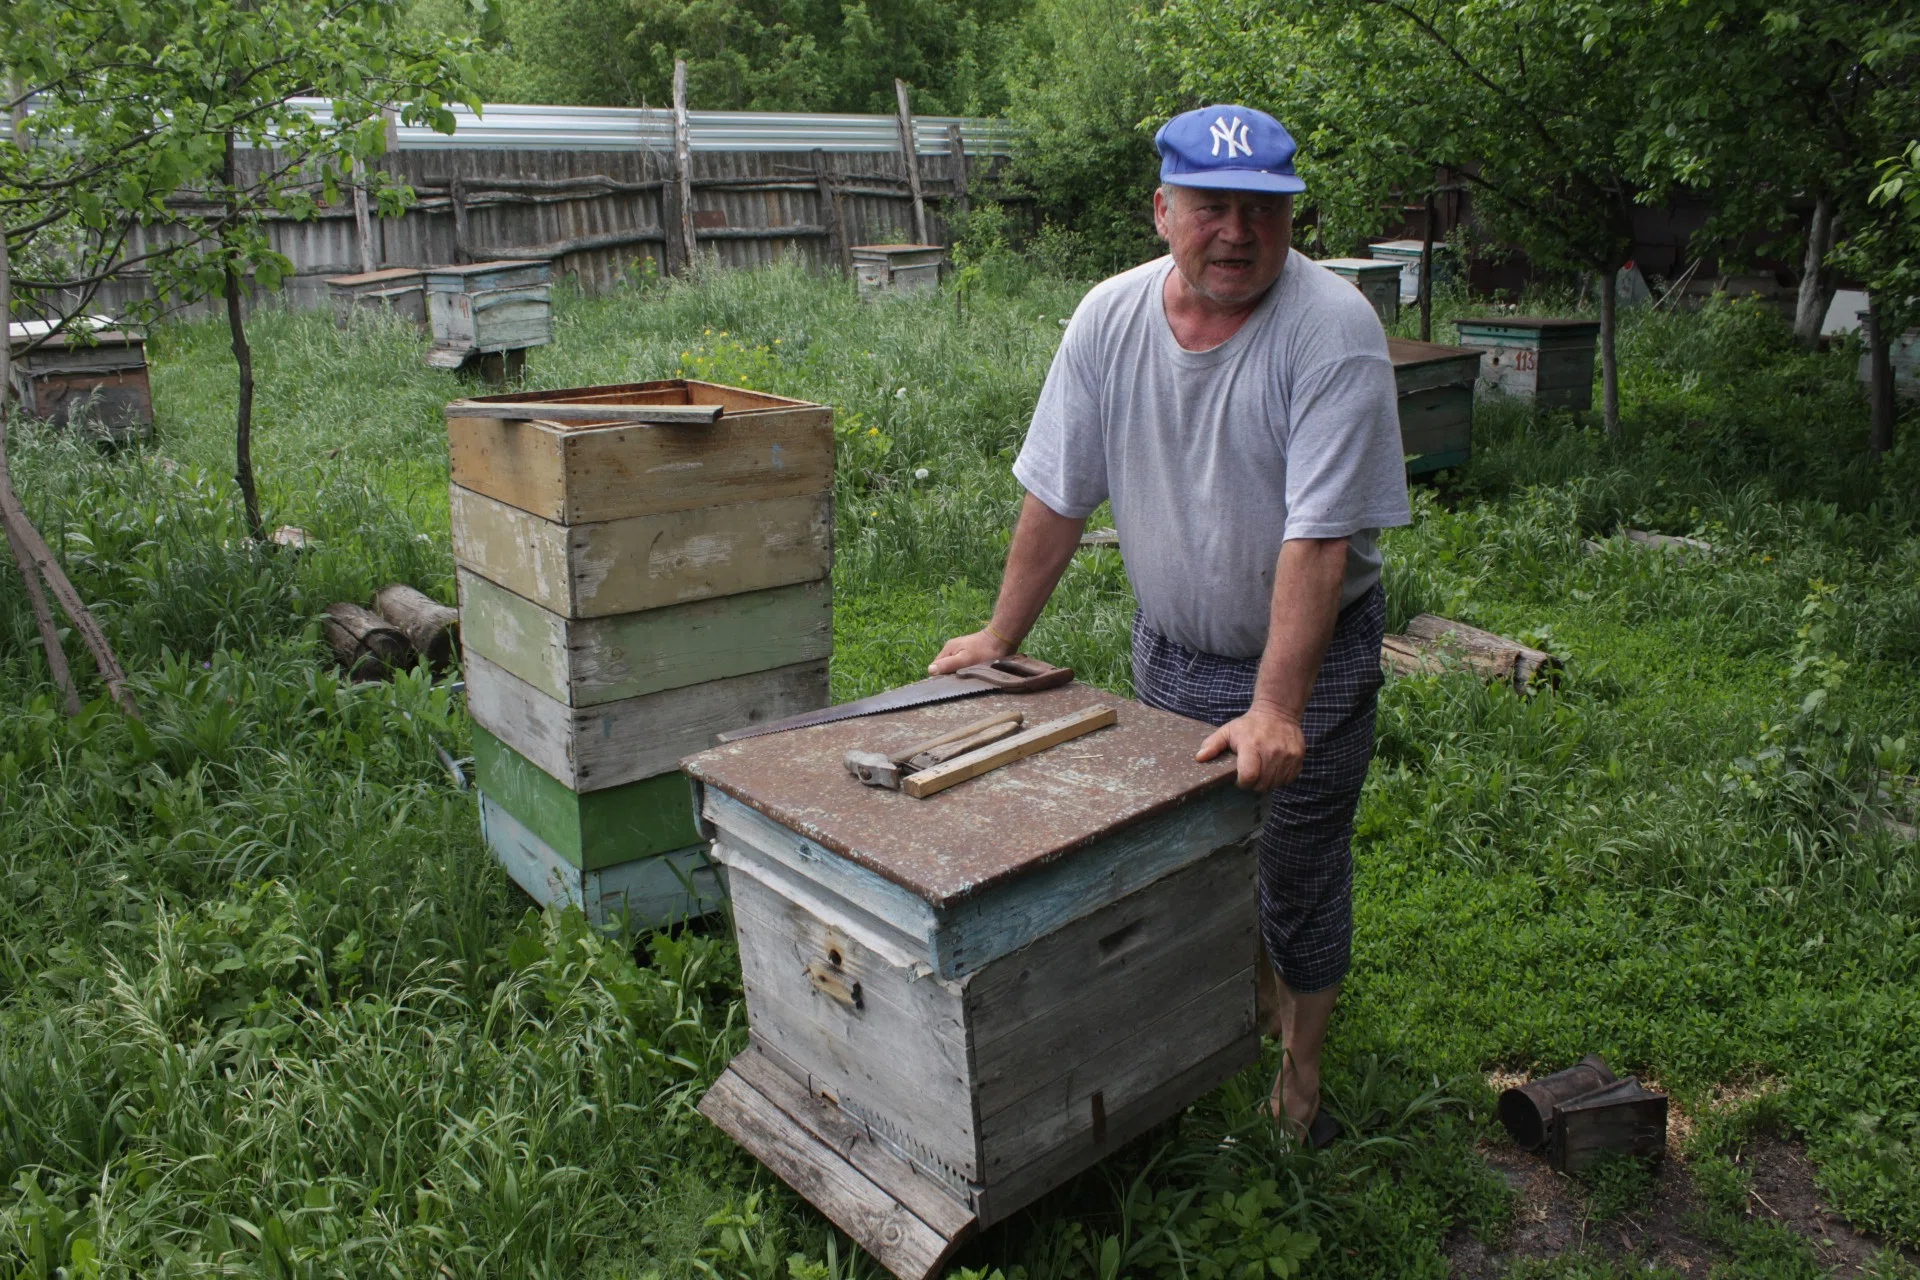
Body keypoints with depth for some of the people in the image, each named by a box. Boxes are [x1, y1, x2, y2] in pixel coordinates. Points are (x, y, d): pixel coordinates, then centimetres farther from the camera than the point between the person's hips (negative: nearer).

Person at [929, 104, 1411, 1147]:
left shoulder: (1333, 330, -22)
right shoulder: (1111, 317, -9)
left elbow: (1318, 539, -27)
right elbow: (1057, 496, -2)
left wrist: (1275, 708, -32)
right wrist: (1000, 639, 2)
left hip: (1312, 653, -4)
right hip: (1167, 643, 4)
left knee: (1300, 877, 8)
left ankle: (1298, 1067, 32)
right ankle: (1241, 1004, 44)